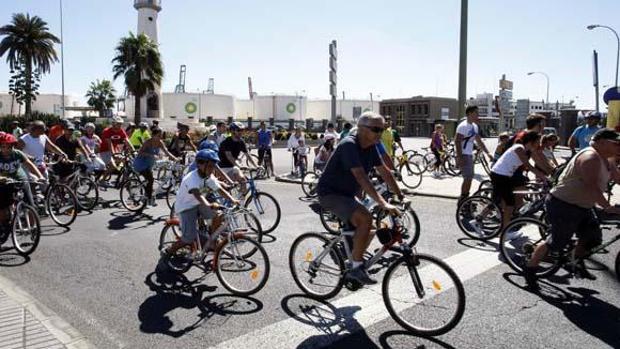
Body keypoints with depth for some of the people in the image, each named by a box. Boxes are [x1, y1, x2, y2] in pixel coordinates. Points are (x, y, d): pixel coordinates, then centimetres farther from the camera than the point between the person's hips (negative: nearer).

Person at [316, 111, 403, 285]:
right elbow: (361, 177, -35)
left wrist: (401, 197, 5)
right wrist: (383, 204, -40)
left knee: (370, 226, 6)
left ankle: (352, 269, 22)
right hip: (329, 193, -9)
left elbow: (385, 172, 8)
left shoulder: (371, 147, 2)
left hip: (346, 194, 9)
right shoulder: (349, 145, -25)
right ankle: (356, 267, -12)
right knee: (366, 218, -26)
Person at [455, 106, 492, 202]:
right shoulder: (463, 126, -14)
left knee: (470, 178, 11)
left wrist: (487, 153, 16)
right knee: (468, 178, -12)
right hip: (463, 155, -9)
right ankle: (462, 200, -6)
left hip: (470, 155, 9)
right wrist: (459, 158, -26)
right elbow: (457, 142, -20)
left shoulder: (474, 126, 14)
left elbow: (479, 141, 21)